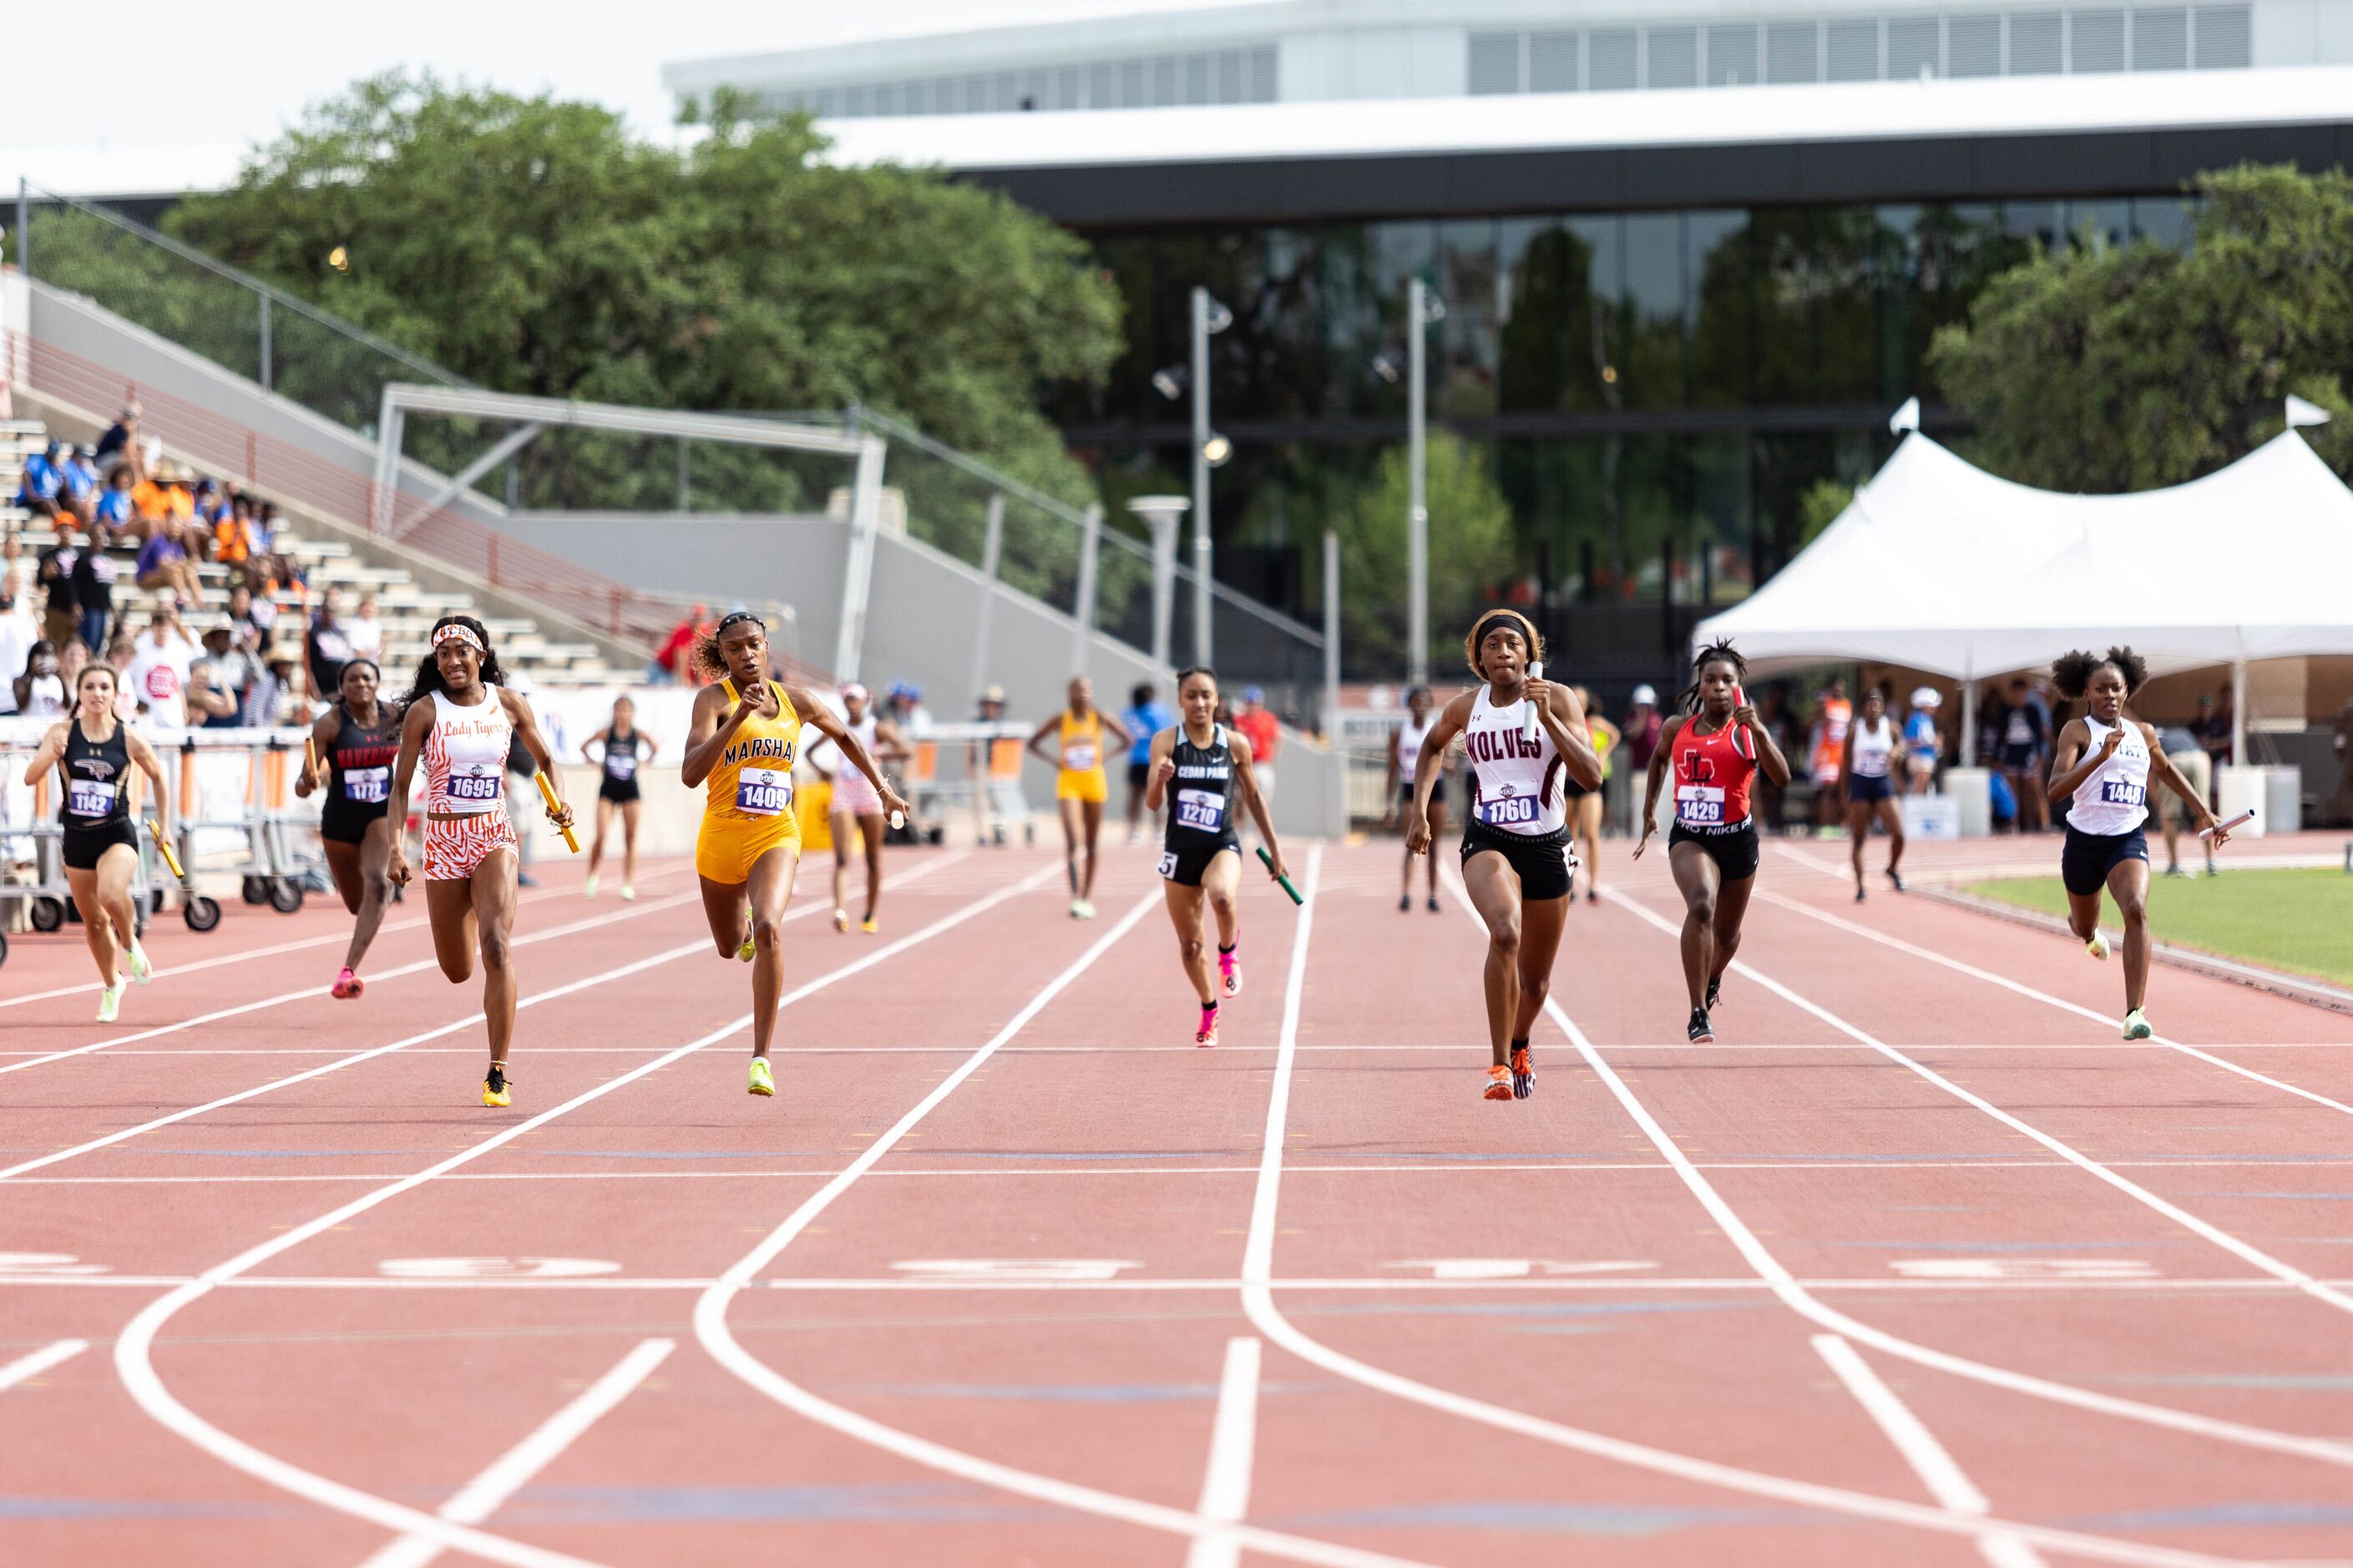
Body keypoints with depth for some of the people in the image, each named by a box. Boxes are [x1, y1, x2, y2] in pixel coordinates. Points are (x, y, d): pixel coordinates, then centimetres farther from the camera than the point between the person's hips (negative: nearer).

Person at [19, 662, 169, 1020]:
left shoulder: (129, 740, -6)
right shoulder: (63, 732, -4)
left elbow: (157, 776, 12)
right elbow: (30, 776, -13)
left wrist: (164, 824, 11)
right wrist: (52, 753, -32)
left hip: (118, 833, -3)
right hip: (77, 837, 3)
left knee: (111, 895, -32)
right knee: (93, 921, 13)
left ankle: (129, 944, -1)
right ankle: (111, 985, 37)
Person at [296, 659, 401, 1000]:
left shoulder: (394, 716, -7)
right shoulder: (330, 723, -14)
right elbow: (305, 783, -17)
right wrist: (306, 783, -39)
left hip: (384, 812, 0)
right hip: (340, 818, 0)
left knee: (378, 883, -26)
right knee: (356, 903, 14)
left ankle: (349, 970, -32)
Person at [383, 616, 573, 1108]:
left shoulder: (508, 704, 1)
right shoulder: (425, 711, -4)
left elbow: (545, 758, 16)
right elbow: (400, 786, -2)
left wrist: (559, 801, -3)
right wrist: (395, 847, -14)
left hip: (494, 835, 0)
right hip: (444, 838, 0)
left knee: (497, 946, -19)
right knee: (457, 971, 8)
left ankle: (498, 1073, -16)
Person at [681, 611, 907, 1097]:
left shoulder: (795, 701, 5)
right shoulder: (714, 699, -8)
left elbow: (844, 736, 26)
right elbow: (690, 774, -22)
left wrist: (883, 789, 24)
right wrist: (738, 717, -29)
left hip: (776, 837, 0)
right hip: (721, 838, 0)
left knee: (769, 929, -26)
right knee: (730, 947, 18)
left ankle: (761, 1056, -24)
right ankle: (745, 924, 60)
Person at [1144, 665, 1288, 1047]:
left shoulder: (1235, 744, -2)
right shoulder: (1166, 741, -6)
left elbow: (1253, 796, 12)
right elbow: (1153, 803, -14)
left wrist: (1274, 849, 14)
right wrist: (1160, 780, -37)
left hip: (1223, 846, -1)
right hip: (1180, 850, 1)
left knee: (1222, 896, -36)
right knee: (1190, 944, 9)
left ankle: (1229, 950, -3)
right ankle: (1209, 1010, 35)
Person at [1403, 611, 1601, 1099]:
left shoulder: (1556, 698, -6)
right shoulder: (1466, 708, 2)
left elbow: (1592, 776, -15)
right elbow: (1432, 747, 25)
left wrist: (1547, 718, -23)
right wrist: (1418, 809, 14)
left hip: (1547, 844, 1)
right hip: (1488, 840, 0)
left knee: (1535, 981, 12)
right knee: (1505, 931, -32)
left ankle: (1518, 1047, 47)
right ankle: (1500, 1064, -25)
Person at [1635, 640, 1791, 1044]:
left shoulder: (1744, 733, -9)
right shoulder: (1678, 728, 2)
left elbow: (1781, 777, -24)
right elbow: (1660, 758, 26)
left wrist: (1759, 730, -34)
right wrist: (1650, 806, 25)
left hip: (1737, 838, 0)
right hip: (1688, 836, 0)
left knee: (1726, 932, 17)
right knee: (1700, 906, -28)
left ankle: (1712, 979, 55)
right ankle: (1698, 1014, -29)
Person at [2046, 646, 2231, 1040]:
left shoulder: (2143, 734, 6)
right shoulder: (2078, 731, -8)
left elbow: (2165, 769, 28)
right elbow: (2056, 789, -22)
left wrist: (2204, 814, 28)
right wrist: (2102, 756, -33)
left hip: (2129, 839, 1)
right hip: (2084, 840, -1)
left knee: (2136, 909, -27)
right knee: (2084, 928, 20)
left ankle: (2135, 1013, -32)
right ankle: (2088, 931, 63)